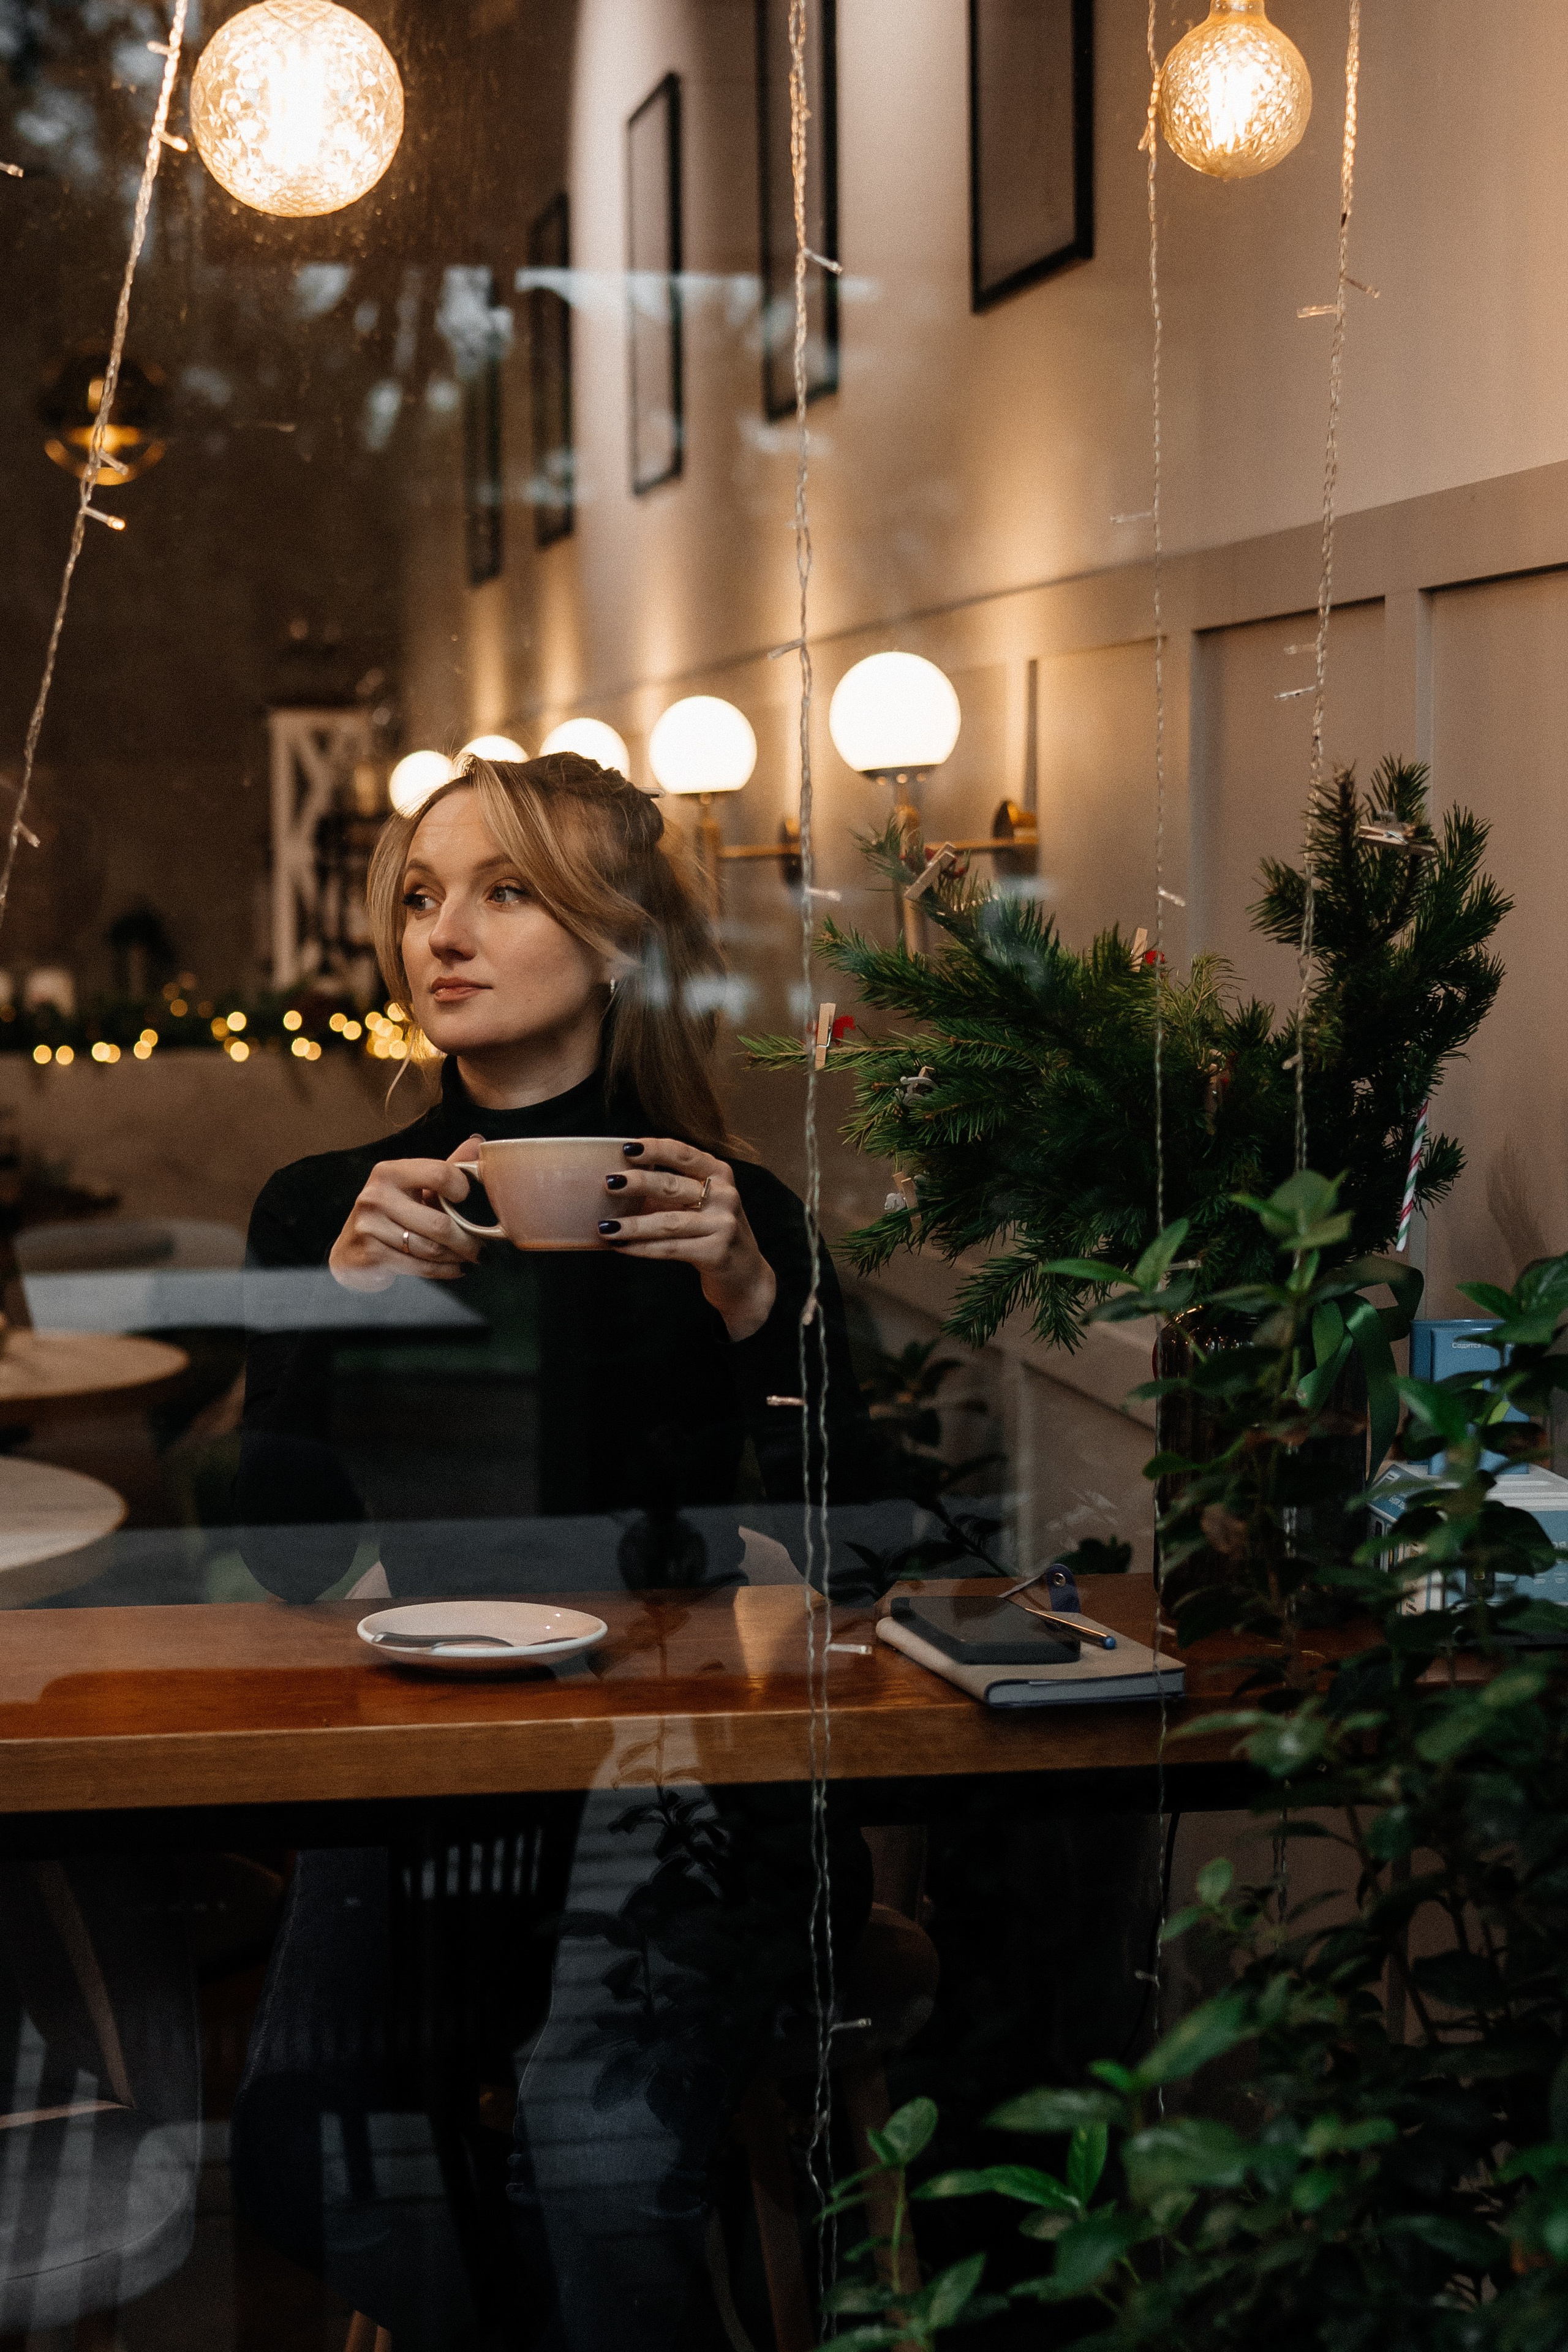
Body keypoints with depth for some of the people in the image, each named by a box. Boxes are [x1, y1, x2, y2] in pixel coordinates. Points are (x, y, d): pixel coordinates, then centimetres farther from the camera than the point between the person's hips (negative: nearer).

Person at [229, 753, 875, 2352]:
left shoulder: (734, 1213, 0)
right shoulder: (324, 1212, 6)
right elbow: (289, 1560, -1)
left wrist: (758, 1304, -19)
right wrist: (342, 1299, -14)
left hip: (678, 1763, -2)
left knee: (595, 2154, -26)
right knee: (301, 2151, -19)